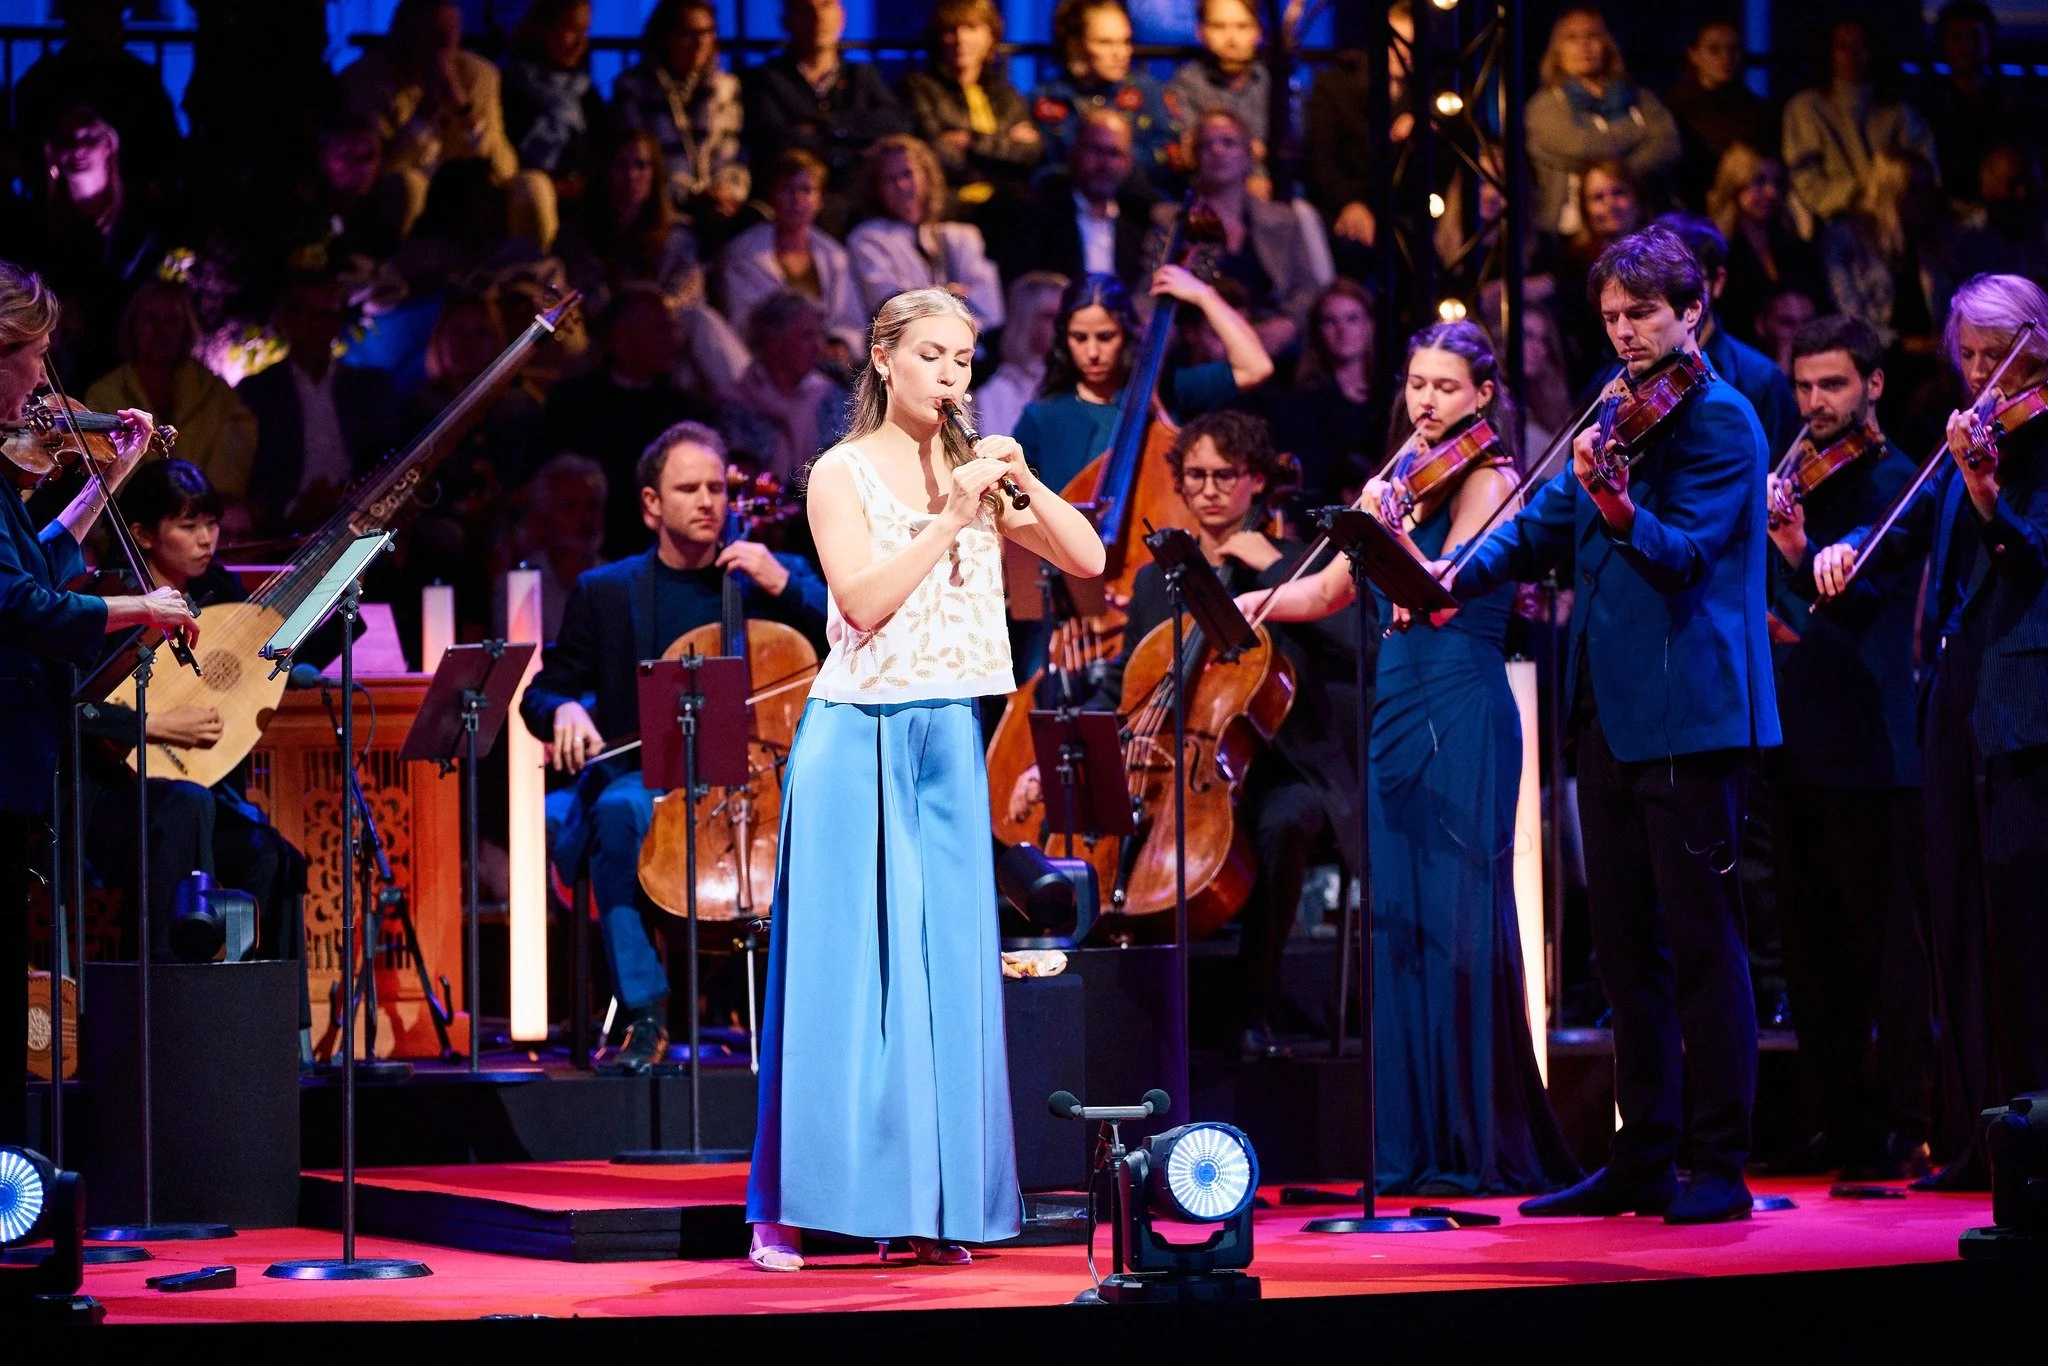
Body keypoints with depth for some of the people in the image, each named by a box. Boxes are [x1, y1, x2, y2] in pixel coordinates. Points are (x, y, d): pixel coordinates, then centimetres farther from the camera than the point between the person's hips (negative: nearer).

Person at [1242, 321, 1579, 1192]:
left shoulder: (1488, 479, -4)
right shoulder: (1401, 478, 17)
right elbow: (1331, 592, 20)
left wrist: (1390, 524, -27)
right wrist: (1256, 602, 5)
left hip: (1463, 717, -7)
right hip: (1394, 712, 7)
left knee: (1460, 922, -9)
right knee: (1397, 924, 5)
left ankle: (1484, 1145, -6)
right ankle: (1412, 1145, 8)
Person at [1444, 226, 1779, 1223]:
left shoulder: (1719, 419, -6)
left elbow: (1684, 553, -17)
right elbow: (1544, 525, 17)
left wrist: (1612, 502, -35)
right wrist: (1457, 577, 1)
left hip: (1689, 711, -8)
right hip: (1612, 709, 8)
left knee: (1699, 939, -7)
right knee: (1625, 944, 10)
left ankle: (1721, 1166, -4)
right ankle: (1641, 1159, 16)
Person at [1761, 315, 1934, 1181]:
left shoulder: (1895, 480, -6)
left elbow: (1867, 591, -21)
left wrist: (1803, 551, -36)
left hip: (1868, 746, -8)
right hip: (1799, 742, 8)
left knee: (1887, 940, -6)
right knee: (1813, 946, 11)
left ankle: (1902, 1132, -5)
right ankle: (1843, 1125, 17)